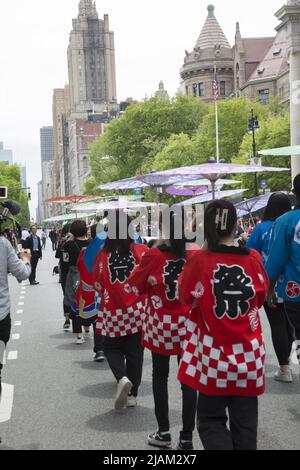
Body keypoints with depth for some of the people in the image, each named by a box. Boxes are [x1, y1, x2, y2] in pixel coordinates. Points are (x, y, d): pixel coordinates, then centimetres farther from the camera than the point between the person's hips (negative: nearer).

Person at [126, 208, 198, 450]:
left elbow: (135, 285, 0)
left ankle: (164, 432, 19)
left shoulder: (154, 255, -12)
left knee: (160, 376, 16)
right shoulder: (195, 255, -8)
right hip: (187, 324, 1)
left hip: (160, 324, -1)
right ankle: (187, 437, 12)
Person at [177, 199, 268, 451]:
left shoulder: (199, 260, -11)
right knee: (245, 421, 13)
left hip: (213, 353, -2)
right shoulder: (253, 258, -5)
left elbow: (185, 297, 3)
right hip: (249, 353, 2)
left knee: (212, 419, 10)